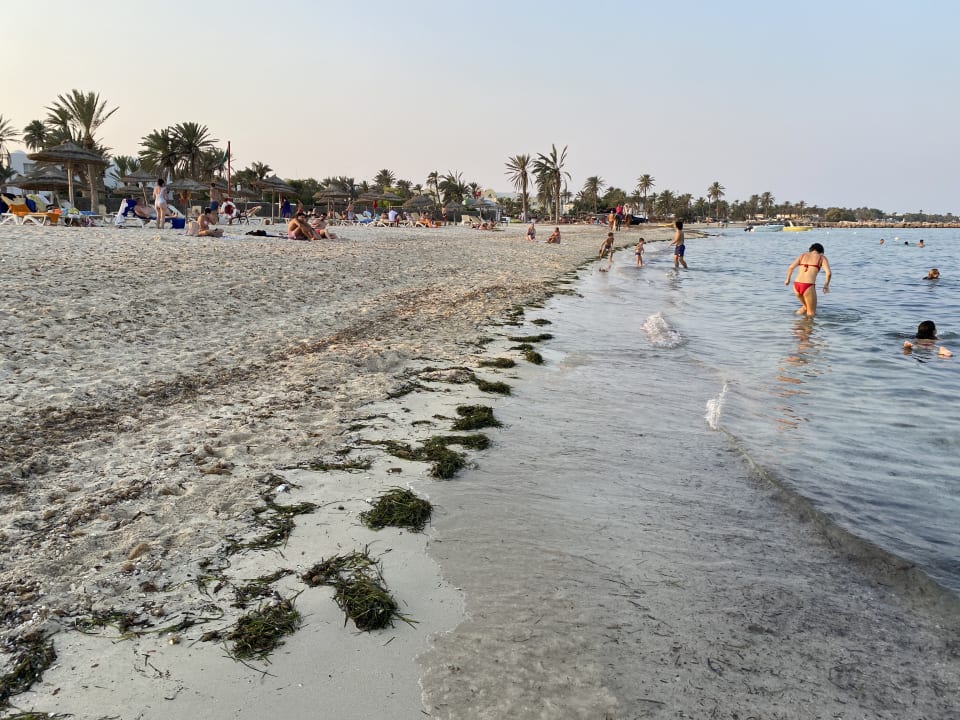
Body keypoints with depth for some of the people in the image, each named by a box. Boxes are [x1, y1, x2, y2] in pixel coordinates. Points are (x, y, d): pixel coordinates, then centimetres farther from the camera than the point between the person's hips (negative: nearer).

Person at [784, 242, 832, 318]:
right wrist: (826, 286, 13)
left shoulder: (803, 255, 19)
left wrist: (788, 279, 24)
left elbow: (791, 267, 7)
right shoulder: (822, 257, 11)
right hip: (808, 287, -4)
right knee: (811, 313, 13)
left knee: (806, 305, 35)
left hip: (796, 285, 4)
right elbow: (828, 273, -3)